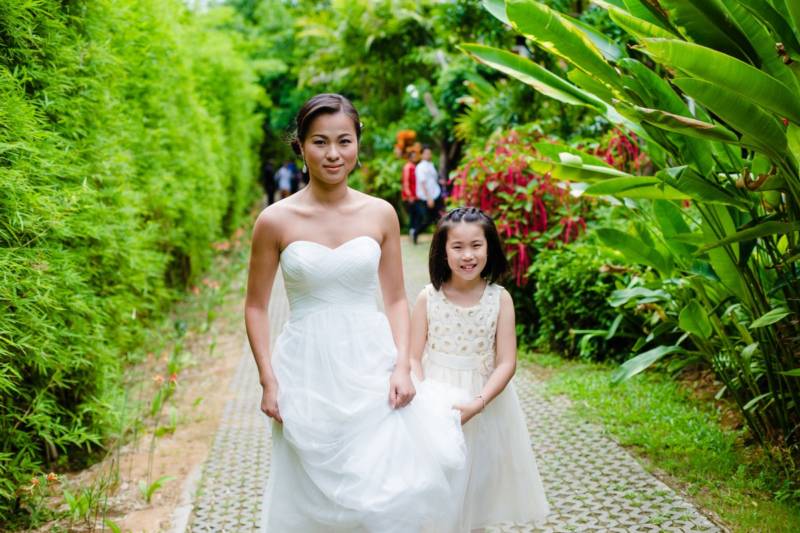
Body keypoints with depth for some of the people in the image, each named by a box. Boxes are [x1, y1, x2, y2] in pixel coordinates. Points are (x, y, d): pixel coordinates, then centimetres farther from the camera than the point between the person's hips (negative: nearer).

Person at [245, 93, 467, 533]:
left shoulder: (381, 214, 1)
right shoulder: (276, 220, -4)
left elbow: (396, 299, 7)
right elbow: (256, 307, 3)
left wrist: (402, 366, -5)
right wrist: (268, 381, -5)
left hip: (370, 368, 1)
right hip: (307, 374, -1)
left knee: (391, 496, -3)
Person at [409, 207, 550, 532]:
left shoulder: (500, 299, -6)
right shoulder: (429, 298, -5)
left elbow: (506, 363, -9)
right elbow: (414, 358, -4)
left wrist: (477, 403, -21)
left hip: (486, 400, 0)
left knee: (476, 481, 12)